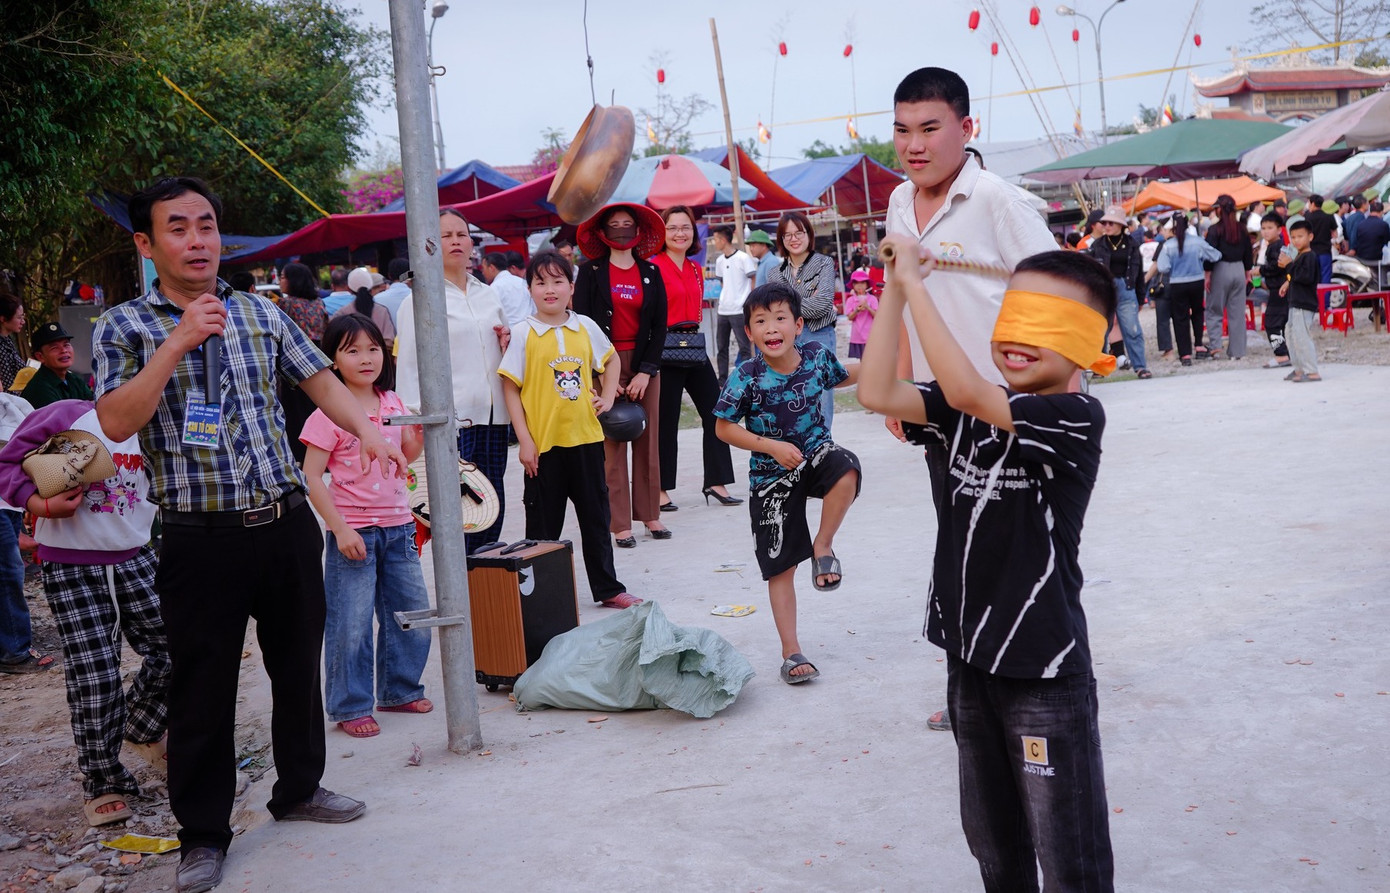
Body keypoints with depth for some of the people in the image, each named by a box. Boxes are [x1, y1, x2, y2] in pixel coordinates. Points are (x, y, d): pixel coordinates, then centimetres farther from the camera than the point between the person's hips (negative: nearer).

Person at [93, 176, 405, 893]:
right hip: (202, 538, -4)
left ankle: (300, 788, 36)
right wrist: (179, 341, -21)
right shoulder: (124, 327, -2)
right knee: (203, 687, 5)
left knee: (298, 662, 16)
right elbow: (116, 421, -15)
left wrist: (367, 429, -6)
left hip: (287, 522, 4)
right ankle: (203, 833, 21)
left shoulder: (260, 313, 10)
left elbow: (319, 378, 12)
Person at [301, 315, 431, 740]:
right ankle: (350, 707, 14)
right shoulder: (329, 414, -10)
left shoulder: (393, 405, 7)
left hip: (397, 526, 6)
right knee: (350, 623, -1)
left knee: (413, 614, 13)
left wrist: (420, 435, 1)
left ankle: (400, 690, 31)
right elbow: (311, 477, -12)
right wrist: (340, 529, -16)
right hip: (353, 532, -6)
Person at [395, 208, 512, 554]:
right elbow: (409, 366, -4)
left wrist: (508, 343, 5)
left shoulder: (488, 295, 16)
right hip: (450, 421, -6)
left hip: (493, 416, 6)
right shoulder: (420, 301, -2)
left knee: (492, 511, 7)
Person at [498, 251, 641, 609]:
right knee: (544, 525, 6)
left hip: (586, 438, 3)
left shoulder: (586, 327, 4)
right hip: (544, 443, -3)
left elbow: (611, 359, 22)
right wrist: (524, 441, -10)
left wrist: (607, 396, 8)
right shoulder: (525, 334, -6)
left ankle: (608, 588, 25)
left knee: (596, 518, 13)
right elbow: (510, 388, -5)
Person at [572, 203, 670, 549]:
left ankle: (650, 514, 14)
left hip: (645, 364, 3)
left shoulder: (651, 273, 9)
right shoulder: (590, 272, 1)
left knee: (649, 440, 4)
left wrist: (647, 371, -4)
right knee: (611, 445, -4)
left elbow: (660, 326, 7)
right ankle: (620, 523, 0)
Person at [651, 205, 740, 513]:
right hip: (665, 349, -7)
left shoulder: (696, 269, 13)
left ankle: (716, 482, 15)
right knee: (666, 421, -1)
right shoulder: (654, 268, -9)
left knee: (715, 413, 6)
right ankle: (660, 491, 10)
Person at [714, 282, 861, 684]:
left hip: (816, 453, 2)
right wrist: (771, 446, -19)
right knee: (781, 566, 2)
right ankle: (791, 652, 16)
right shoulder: (746, 376, -17)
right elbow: (725, 427, -9)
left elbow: (839, 377, 16)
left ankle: (823, 546, -10)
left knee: (846, 470, -35)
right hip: (771, 474, -2)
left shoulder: (816, 355, -7)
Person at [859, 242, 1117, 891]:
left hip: (1043, 667, -7)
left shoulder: (1076, 417, -16)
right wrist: (895, 290, -9)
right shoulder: (974, 410, 6)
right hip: (969, 655, 7)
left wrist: (915, 284, -25)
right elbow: (878, 394, -4)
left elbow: (966, 390, -30)